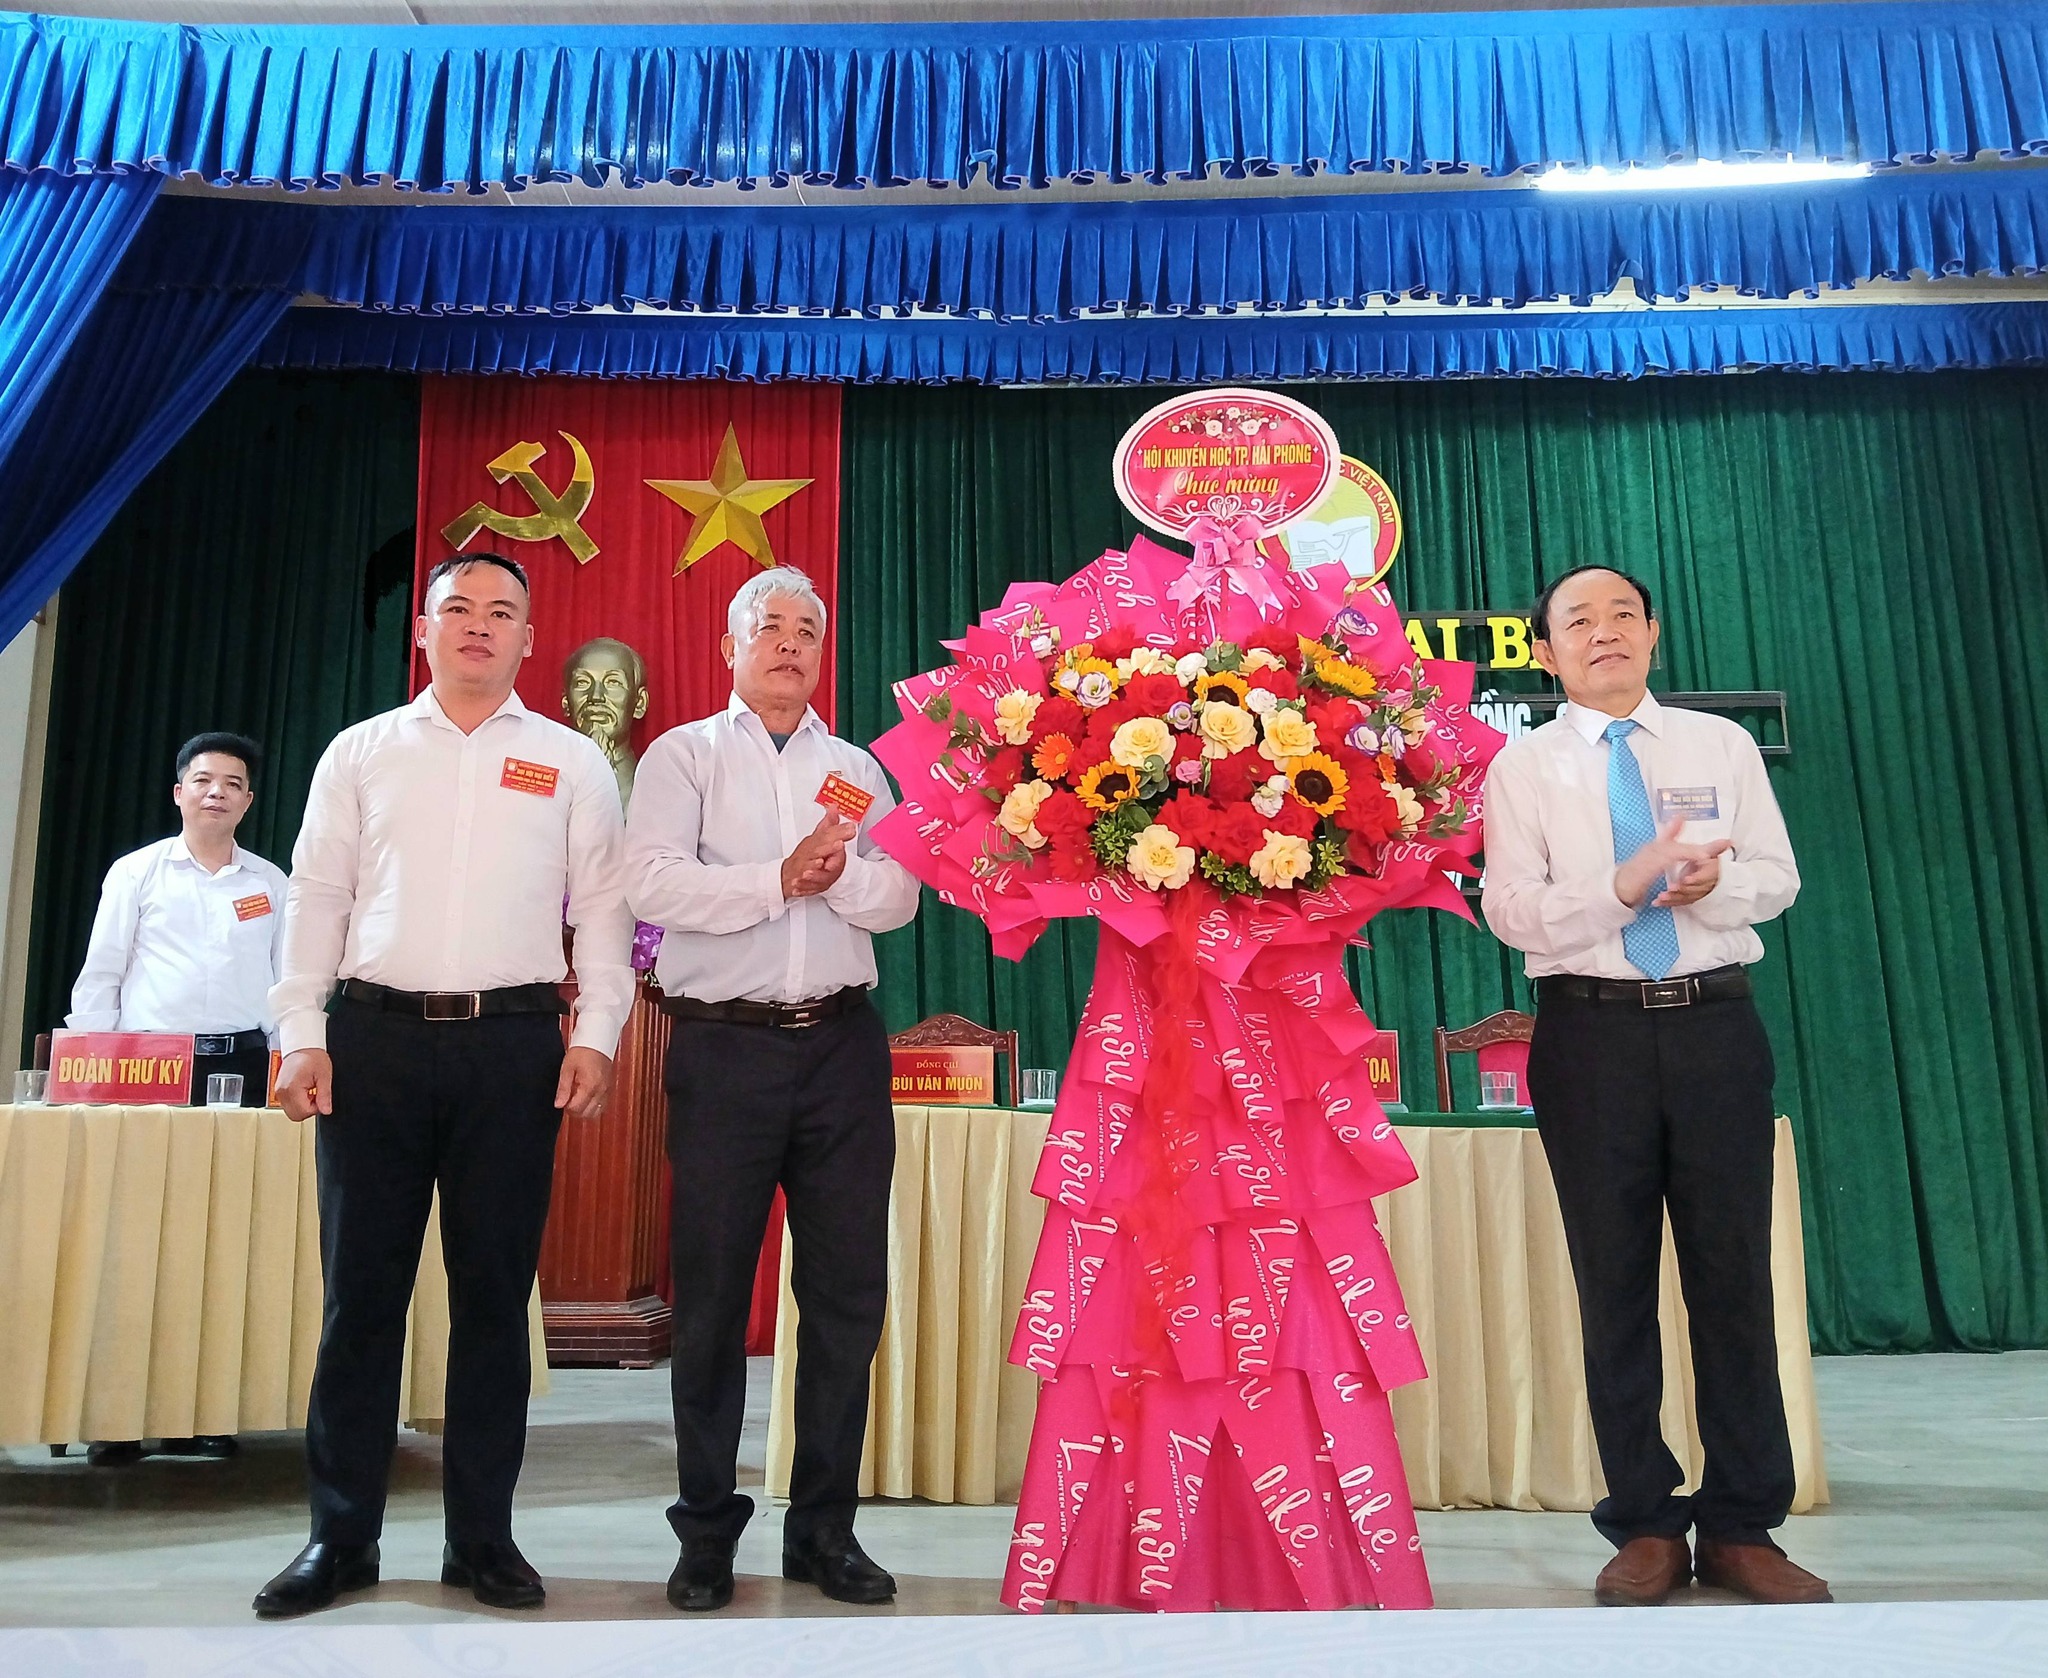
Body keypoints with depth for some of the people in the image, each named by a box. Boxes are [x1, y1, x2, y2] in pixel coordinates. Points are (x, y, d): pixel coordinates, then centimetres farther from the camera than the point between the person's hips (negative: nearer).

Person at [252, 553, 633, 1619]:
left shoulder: (572, 763, 10)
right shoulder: (361, 752, 13)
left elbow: (601, 905, 6)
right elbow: (317, 896, 10)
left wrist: (596, 1033, -3)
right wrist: (302, 1033, 2)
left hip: (512, 1043, -1)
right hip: (375, 1036, 1)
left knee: (495, 1290, 5)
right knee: (360, 1288, 4)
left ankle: (482, 1535, 16)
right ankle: (340, 1536, 17)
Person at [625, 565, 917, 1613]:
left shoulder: (858, 770, 16)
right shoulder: (685, 755, 7)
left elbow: (900, 897, 5)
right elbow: (653, 885, -9)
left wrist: (840, 876, -14)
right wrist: (782, 877, -11)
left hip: (843, 1045, 3)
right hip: (724, 1046, -3)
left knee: (847, 1289, 6)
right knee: (712, 1293, 4)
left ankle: (824, 1529, 19)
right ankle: (707, 1534, 18)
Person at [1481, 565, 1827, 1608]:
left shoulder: (1722, 744, 12)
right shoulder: (1525, 765, 5)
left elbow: (1778, 878, 7)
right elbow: (1511, 911, -5)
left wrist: (1717, 882, -15)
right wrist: (1627, 887, -18)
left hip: (1716, 1022, 2)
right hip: (1591, 1029, -1)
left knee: (1734, 1268, 3)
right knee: (1614, 1276, 3)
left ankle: (1743, 1527, 16)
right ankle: (1646, 1526, 15)